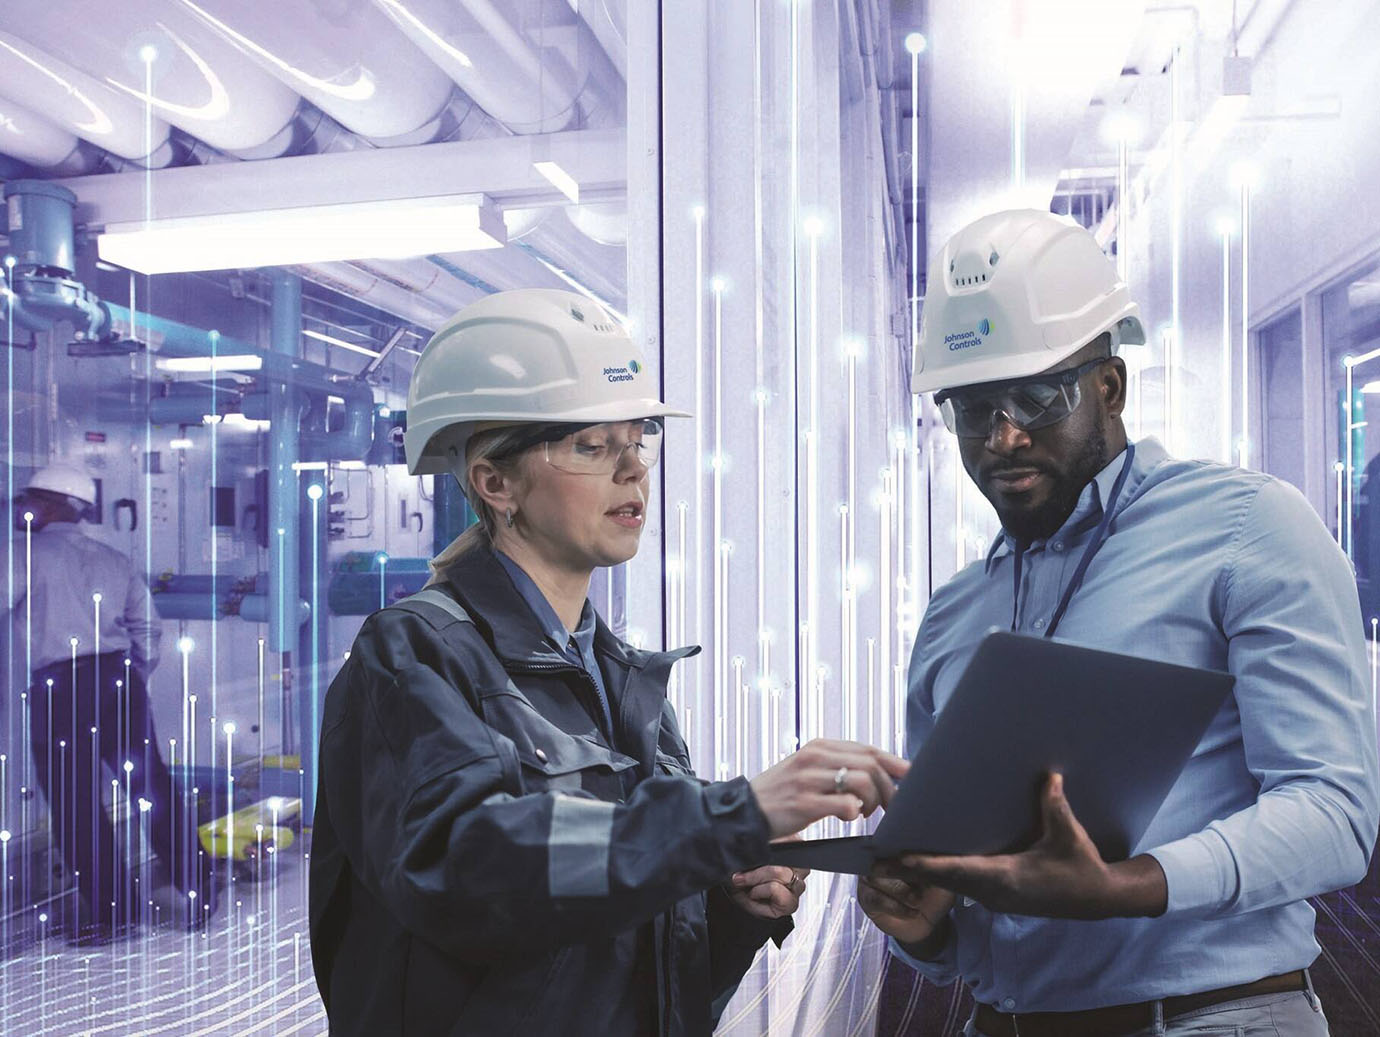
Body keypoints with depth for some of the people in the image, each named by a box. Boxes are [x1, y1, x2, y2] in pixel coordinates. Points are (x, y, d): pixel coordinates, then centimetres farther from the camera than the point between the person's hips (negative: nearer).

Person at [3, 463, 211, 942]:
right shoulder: (113, 560, 16)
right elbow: (147, 629, 14)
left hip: (58, 689, -5)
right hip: (119, 678, 5)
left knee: (75, 803, 4)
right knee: (152, 786, 9)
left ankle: (112, 910, 10)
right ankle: (198, 892, 13)